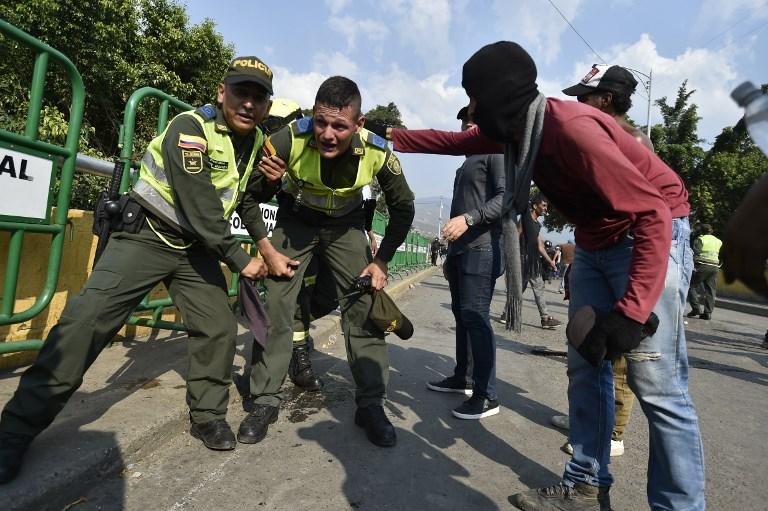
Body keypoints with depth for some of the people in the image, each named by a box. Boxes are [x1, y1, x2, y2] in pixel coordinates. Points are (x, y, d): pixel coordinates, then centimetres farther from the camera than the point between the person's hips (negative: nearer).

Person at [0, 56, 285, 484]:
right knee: (88, 319, -15)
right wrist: (240, 260, -17)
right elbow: (202, 211, -25)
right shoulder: (190, 129, -20)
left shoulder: (257, 142, 2)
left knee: (220, 328, 2)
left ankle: (208, 415, 21)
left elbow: (247, 201, 14)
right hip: (147, 236, -6)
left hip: (196, 247, 6)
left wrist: (269, 182, -7)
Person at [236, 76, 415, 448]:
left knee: (364, 308, -8)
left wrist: (381, 260, -10)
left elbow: (402, 207, -8)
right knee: (273, 307, -6)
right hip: (295, 221, 0)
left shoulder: (377, 152, -25)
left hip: (345, 227, 1)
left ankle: (370, 405, 7)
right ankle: (265, 401, 11)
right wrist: (267, 249, -14)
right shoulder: (290, 139, -29)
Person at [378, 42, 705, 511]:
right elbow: (458, 142, 16)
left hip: (650, 236, -8)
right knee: (586, 365, 7)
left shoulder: (572, 129, -29)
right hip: (594, 244, 8)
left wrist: (630, 310, -33)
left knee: (657, 385, -10)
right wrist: (393, 137, 18)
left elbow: (653, 215, -30)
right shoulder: (516, 127, -2)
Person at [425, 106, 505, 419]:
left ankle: (487, 395, -5)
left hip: (482, 249, -9)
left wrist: (468, 218, -25)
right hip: (460, 250, 9)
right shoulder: (466, 164, 27)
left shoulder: (496, 153, 2)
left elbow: (507, 196, -14)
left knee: (475, 317, -12)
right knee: (462, 316, 11)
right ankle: (461, 378, 21)